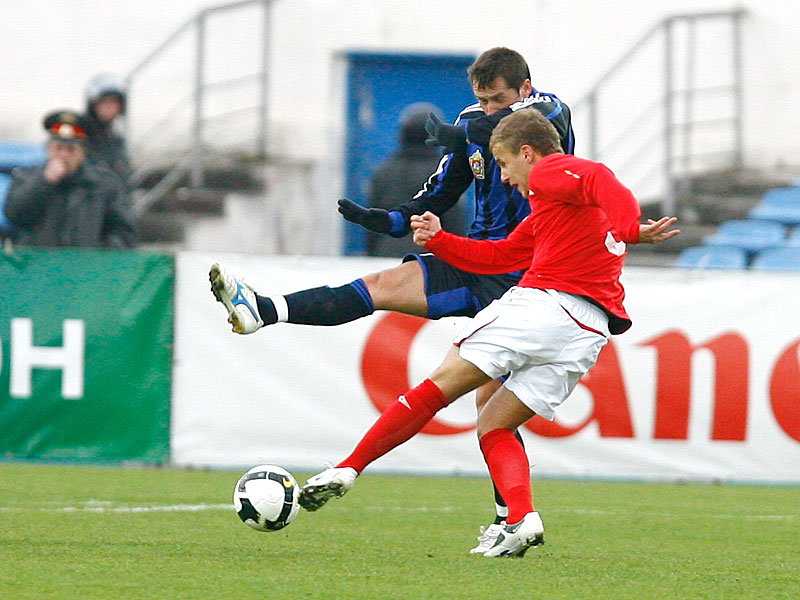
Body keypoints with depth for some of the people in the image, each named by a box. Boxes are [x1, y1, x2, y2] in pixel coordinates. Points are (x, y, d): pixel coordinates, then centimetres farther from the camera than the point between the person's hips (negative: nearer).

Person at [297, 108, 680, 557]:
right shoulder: (544, 216, 34)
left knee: (440, 387, -1)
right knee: (493, 425, 12)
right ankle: (523, 518, -13)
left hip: (543, 302, -8)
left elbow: (599, 179, -17)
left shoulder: (551, 171, 6)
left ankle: (348, 469, -2)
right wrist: (439, 240, 30)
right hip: (590, 333, 8)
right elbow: (498, 256, 38)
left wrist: (628, 229, -32)